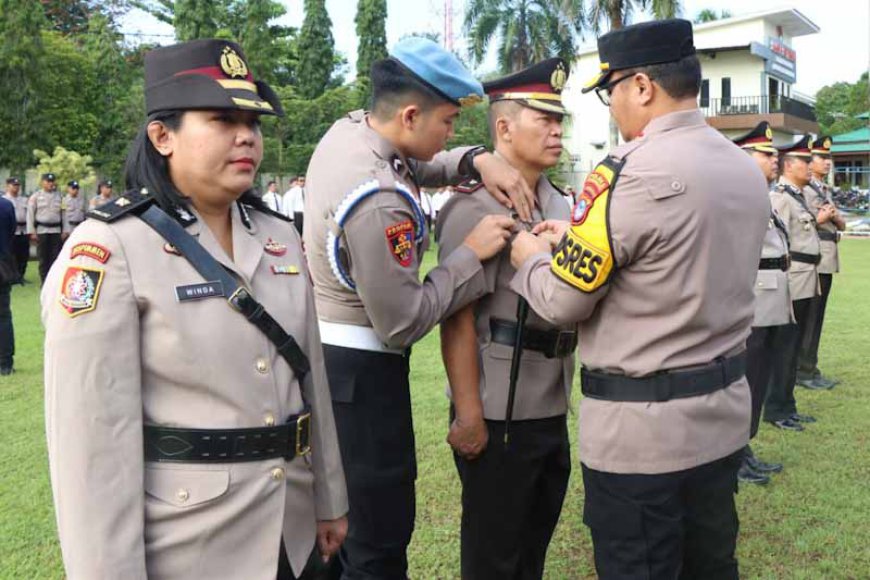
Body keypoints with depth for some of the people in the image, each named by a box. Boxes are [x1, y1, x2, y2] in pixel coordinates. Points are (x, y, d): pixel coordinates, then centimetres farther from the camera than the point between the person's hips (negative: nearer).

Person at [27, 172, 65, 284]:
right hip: (41, 230, -2)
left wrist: (65, 231, 3)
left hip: (56, 230, 2)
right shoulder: (36, 196, 2)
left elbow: (63, 214, 8)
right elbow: (30, 215, 0)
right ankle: (44, 282, 9)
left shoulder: (59, 196, 8)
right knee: (43, 258, 3)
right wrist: (32, 232, -6)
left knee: (56, 257, 1)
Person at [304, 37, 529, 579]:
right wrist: (472, 253, -15)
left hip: (325, 349, 10)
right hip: (360, 369, -10)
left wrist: (477, 159, 1)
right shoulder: (377, 202, -27)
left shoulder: (348, 127, 0)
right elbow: (403, 323, -22)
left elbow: (416, 165, 20)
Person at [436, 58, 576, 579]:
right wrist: (469, 415, -19)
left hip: (554, 408, 8)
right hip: (499, 412, -8)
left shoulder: (559, 204, 11)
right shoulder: (475, 207, -14)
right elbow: (457, 320, -18)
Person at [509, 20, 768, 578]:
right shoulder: (747, 168, 6)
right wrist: (580, 238, 15)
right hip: (723, 411, 8)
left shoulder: (628, 171, -19)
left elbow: (563, 302, -15)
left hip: (642, 428, -8)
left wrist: (529, 257, 6)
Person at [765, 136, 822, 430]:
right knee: (785, 347, -3)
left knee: (793, 345, 15)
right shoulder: (780, 197, -15)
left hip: (805, 281, 10)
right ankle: (776, 410, 7)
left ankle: (786, 406, 24)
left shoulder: (798, 196, 16)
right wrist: (783, 281, -20)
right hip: (793, 281, -10)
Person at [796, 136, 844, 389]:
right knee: (808, 318, -4)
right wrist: (819, 219, -18)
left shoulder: (825, 190, 18)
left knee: (817, 318, 13)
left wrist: (835, 217, -2)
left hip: (828, 261, 9)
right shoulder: (803, 190, -11)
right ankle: (804, 372, 3)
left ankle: (809, 368, 20)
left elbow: (842, 225, 19)